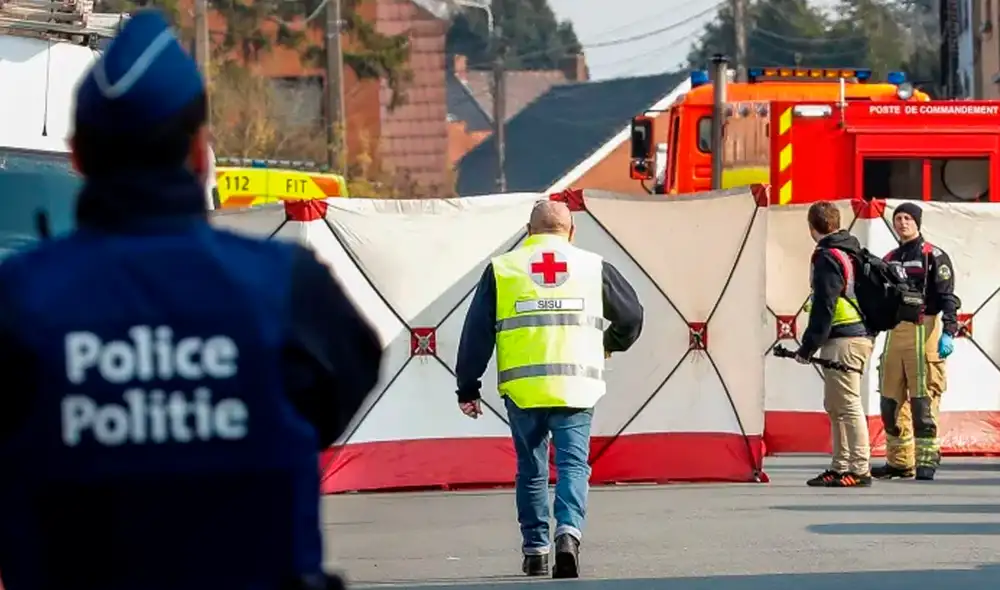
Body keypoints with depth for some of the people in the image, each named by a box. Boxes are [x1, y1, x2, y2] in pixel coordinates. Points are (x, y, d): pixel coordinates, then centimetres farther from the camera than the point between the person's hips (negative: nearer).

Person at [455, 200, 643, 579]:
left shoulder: (501, 269, 8)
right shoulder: (593, 267, 9)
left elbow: (476, 334, 5)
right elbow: (632, 316, 17)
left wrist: (467, 388, 10)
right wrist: (611, 345, 38)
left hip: (522, 389, 1)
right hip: (576, 388, -1)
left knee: (531, 469, 14)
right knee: (573, 464, 1)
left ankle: (535, 550, 17)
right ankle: (569, 532, -22)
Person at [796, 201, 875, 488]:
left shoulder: (828, 257, -13)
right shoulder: (854, 252, 17)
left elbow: (824, 307, -17)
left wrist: (808, 347, -13)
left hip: (842, 341, -10)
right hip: (861, 334, 10)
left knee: (847, 405, -9)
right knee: (835, 405, 16)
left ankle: (859, 469, -10)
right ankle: (840, 467, 19)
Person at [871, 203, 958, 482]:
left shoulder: (934, 257, 0)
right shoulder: (889, 260, 19)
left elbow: (948, 297, -8)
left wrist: (948, 333, -19)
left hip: (924, 330, -7)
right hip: (895, 331, 7)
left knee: (923, 399, -10)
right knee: (891, 400, 5)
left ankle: (927, 459, -7)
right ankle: (899, 461, 11)